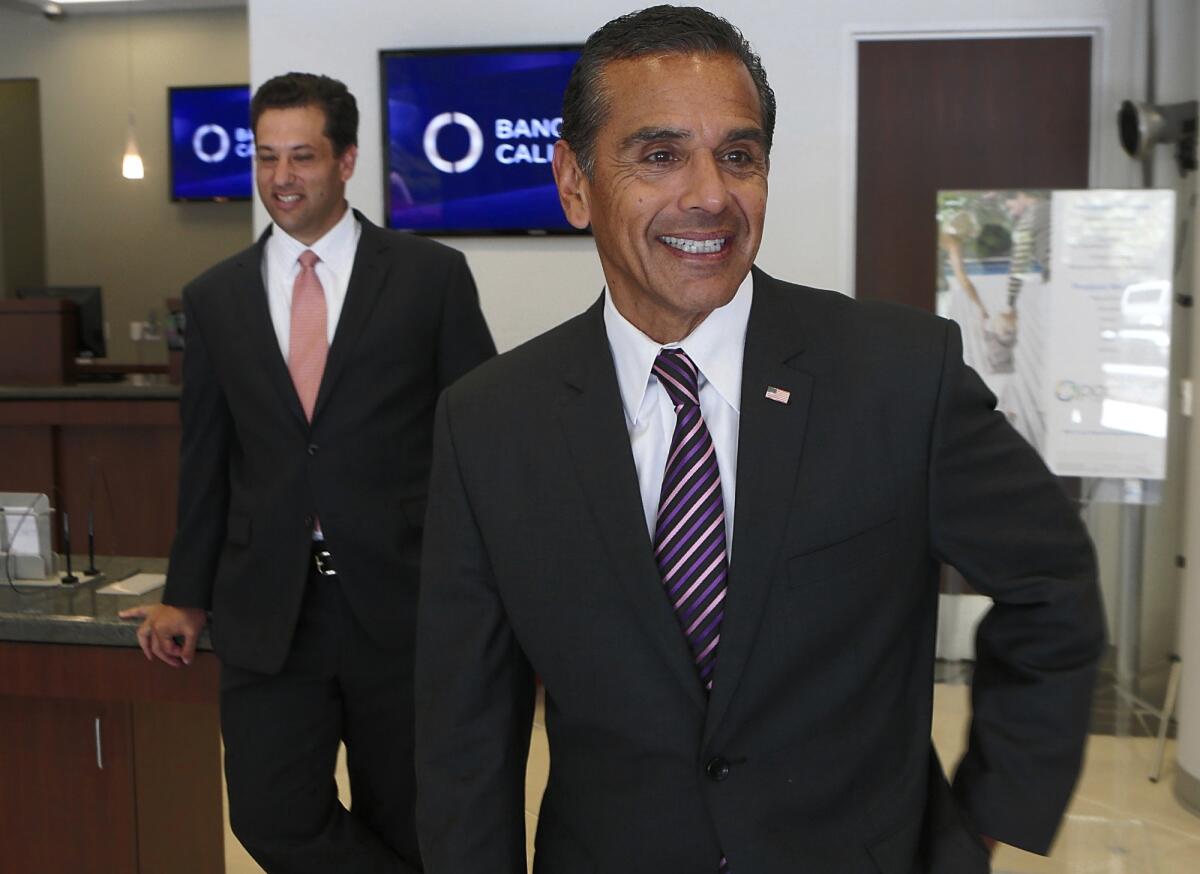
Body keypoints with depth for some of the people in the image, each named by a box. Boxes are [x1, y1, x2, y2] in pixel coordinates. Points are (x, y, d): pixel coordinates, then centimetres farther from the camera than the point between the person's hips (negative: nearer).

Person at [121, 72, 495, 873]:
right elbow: (206, 460, 12)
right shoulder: (214, 299, 7)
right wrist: (189, 598, 13)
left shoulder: (432, 276, -2)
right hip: (267, 612, 2)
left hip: (402, 603, -2)